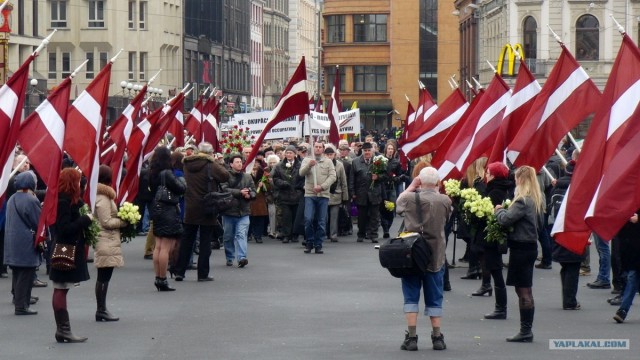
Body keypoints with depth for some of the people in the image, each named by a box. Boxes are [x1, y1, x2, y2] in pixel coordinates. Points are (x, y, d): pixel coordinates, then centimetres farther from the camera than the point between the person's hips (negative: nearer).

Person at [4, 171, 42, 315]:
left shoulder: (12, 199, 9)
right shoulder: (31, 200, -16)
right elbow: (39, 222, -13)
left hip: (12, 242, 8)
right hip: (26, 244, -8)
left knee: (17, 274, 15)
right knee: (26, 275, -3)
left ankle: (18, 300, 23)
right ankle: (21, 306, -2)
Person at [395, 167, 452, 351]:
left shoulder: (410, 198, -10)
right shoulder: (445, 201, -9)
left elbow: (398, 202, 12)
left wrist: (411, 186, 17)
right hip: (436, 256, 1)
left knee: (411, 297, 6)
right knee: (434, 298, 11)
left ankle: (411, 337, 1)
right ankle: (437, 337, 12)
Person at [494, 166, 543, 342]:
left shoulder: (522, 201, -18)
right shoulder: (536, 200, 10)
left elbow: (505, 219, -22)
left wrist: (499, 210, 0)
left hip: (521, 248, -9)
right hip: (530, 245, 9)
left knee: (523, 290, -5)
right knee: (524, 290, 13)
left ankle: (526, 331, -2)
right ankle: (526, 331, 16)